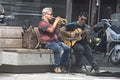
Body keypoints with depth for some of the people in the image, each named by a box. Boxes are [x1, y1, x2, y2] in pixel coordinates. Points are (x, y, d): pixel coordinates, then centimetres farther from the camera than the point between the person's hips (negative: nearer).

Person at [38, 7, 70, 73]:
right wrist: (56, 21, -13)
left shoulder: (51, 22, 23)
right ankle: (57, 67, -24)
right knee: (59, 49, -33)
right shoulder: (43, 23, -6)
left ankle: (62, 66, -7)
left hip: (55, 41, 9)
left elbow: (56, 32, 20)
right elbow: (51, 30, -23)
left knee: (67, 49, -11)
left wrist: (58, 23, 8)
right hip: (47, 43, -9)